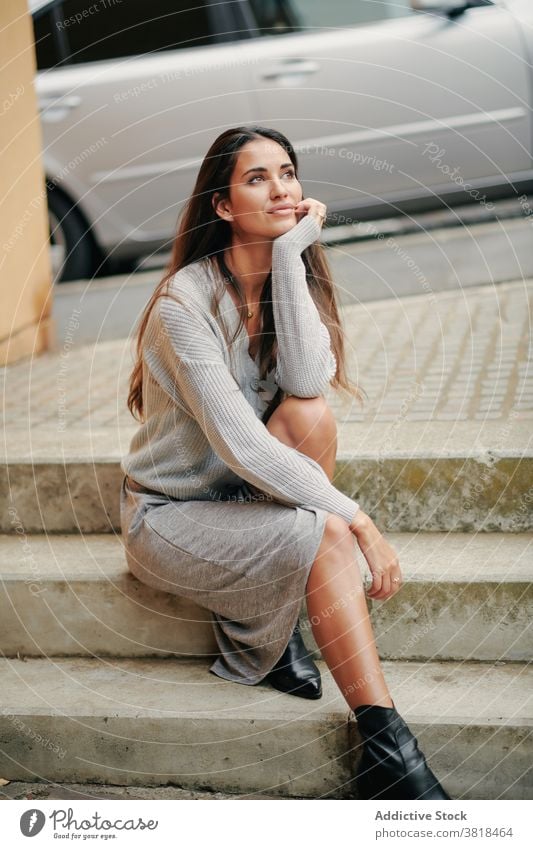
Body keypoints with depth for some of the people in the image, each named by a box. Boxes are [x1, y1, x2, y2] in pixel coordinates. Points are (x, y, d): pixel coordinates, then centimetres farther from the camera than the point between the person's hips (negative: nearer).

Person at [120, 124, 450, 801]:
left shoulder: (288, 277, -2)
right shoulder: (186, 300, -21)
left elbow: (307, 379, -23)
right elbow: (238, 443, -29)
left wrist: (290, 255, -24)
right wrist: (354, 517, -29)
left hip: (249, 495, 6)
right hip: (169, 515, -6)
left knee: (310, 412, -25)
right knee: (323, 536, -31)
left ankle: (269, 619, -10)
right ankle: (385, 748, -23)